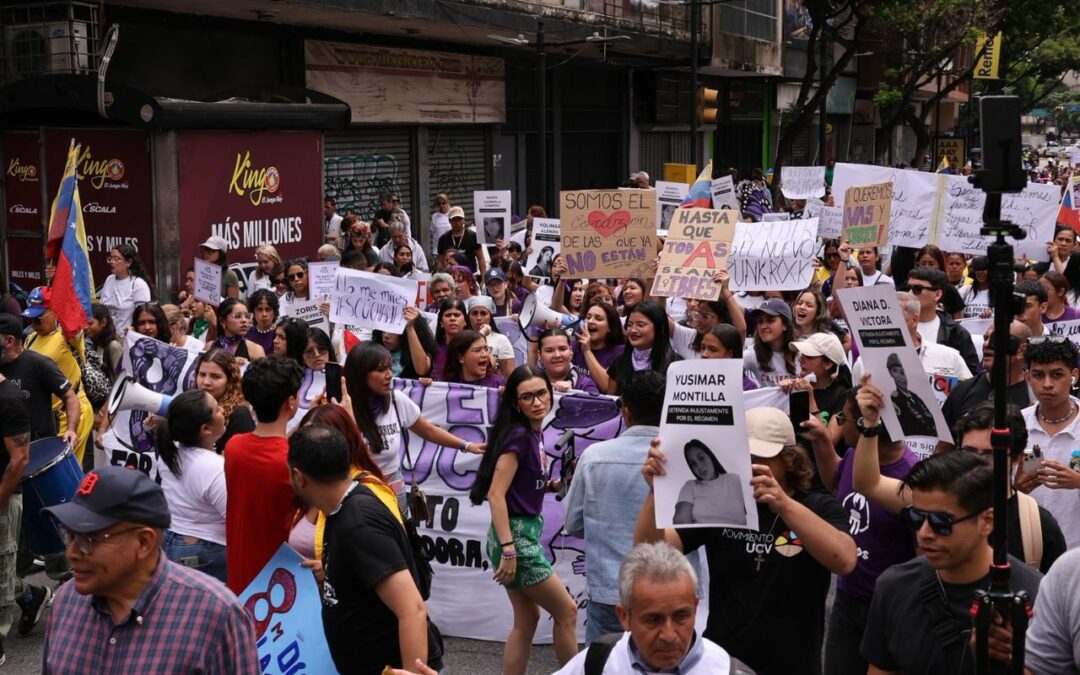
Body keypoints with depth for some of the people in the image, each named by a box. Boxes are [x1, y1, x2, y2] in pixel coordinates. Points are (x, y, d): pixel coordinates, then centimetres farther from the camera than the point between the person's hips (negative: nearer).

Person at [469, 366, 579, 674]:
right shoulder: (518, 436, -18)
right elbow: (496, 493, -23)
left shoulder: (535, 433, 8)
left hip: (526, 532, 9)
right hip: (515, 534, -9)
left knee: (526, 619, 13)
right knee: (567, 611, 2)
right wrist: (507, 549, -26)